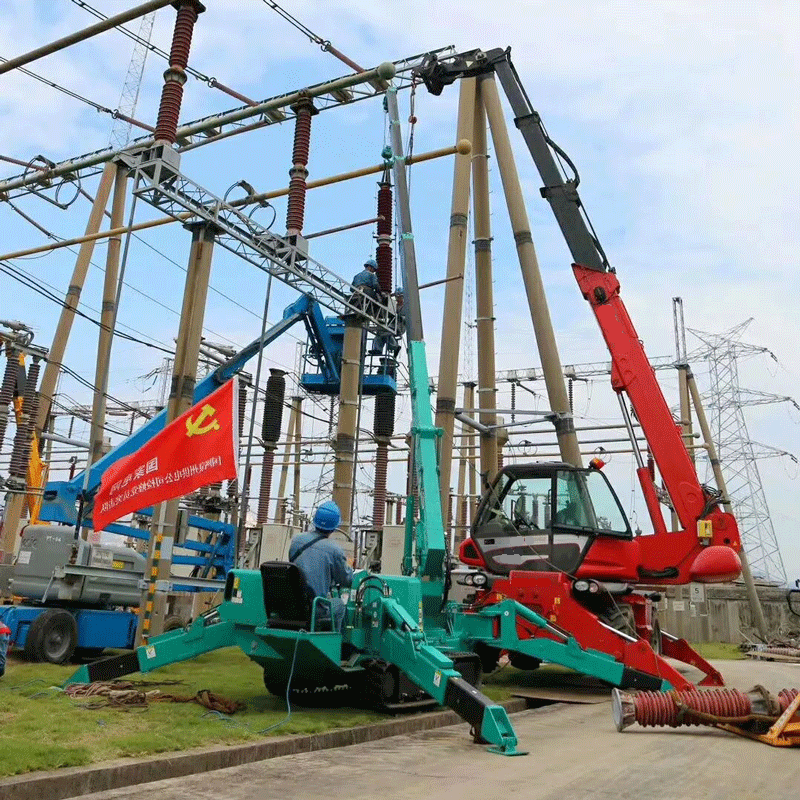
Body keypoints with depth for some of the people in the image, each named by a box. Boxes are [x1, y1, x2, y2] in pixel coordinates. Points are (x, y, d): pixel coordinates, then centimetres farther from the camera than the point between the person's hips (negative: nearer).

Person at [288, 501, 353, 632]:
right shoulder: (334, 550, -12)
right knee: (339, 604, 25)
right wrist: (349, 566, 21)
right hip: (316, 609, -4)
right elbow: (347, 582, -2)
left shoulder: (296, 541, 1)